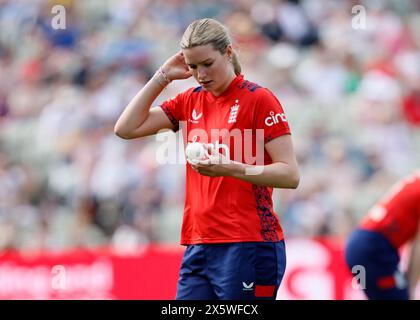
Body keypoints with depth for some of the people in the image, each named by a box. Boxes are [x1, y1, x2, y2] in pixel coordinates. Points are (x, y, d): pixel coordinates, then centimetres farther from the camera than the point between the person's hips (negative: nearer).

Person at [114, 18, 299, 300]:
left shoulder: (258, 99, -6)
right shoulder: (190, 101, 13)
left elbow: (290, 175, -10)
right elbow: (127, 128, 11)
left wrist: (232, 168, -24)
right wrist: (163, 76, 7)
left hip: (247, 247, -6)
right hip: (198, 247, 6)